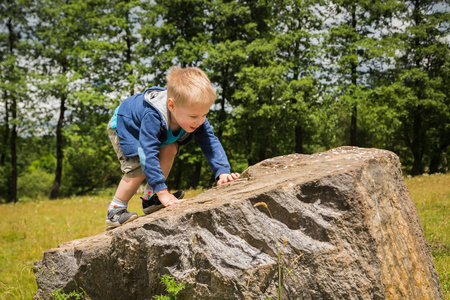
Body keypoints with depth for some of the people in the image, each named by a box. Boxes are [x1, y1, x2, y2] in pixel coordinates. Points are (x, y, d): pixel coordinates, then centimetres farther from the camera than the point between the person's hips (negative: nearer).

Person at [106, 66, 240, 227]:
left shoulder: (197, 119, -28)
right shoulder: (153, 117, -47)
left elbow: (211, 143, -22)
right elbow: (149, 154, -48)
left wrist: (223, 172, -36)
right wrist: (162, 192, -49)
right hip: (123, 127, -7)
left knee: (170, 150, -17)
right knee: (139, 168, -22)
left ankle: (150, 199, -4)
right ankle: (115, 210, -6)